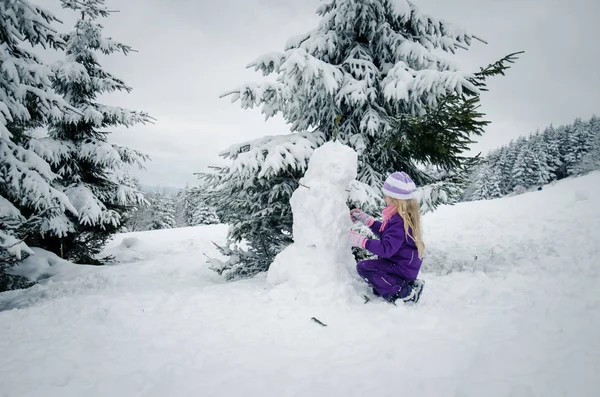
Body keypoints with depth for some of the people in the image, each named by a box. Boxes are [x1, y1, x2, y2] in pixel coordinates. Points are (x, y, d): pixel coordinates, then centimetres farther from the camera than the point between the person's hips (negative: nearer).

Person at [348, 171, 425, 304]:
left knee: (363, 267, -15)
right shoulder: (403, 215, 5)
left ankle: (402, 293, -12)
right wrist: (366, 219, 15)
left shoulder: (399, 221, -28)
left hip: (403, 268, -11)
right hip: (407, 264, 11)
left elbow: (386, 249, -32)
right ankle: (409, 284, 11)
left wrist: (362, 241, -28)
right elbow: (385, 232, 19)